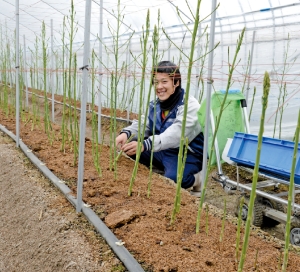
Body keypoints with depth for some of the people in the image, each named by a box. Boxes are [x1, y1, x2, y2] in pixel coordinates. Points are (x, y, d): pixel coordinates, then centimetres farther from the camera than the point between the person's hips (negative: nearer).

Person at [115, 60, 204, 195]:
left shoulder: (190, 105, -20)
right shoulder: (155, 104, 5)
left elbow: (175, 134, -35)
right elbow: (143, 124, -5)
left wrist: (145, 145, -49)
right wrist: (126, 133, -29)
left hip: (187, 154, -7)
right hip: (163, 151, 7)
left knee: (172, 178, -36)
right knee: (130, 148, -7)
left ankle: (194, 179, -1)